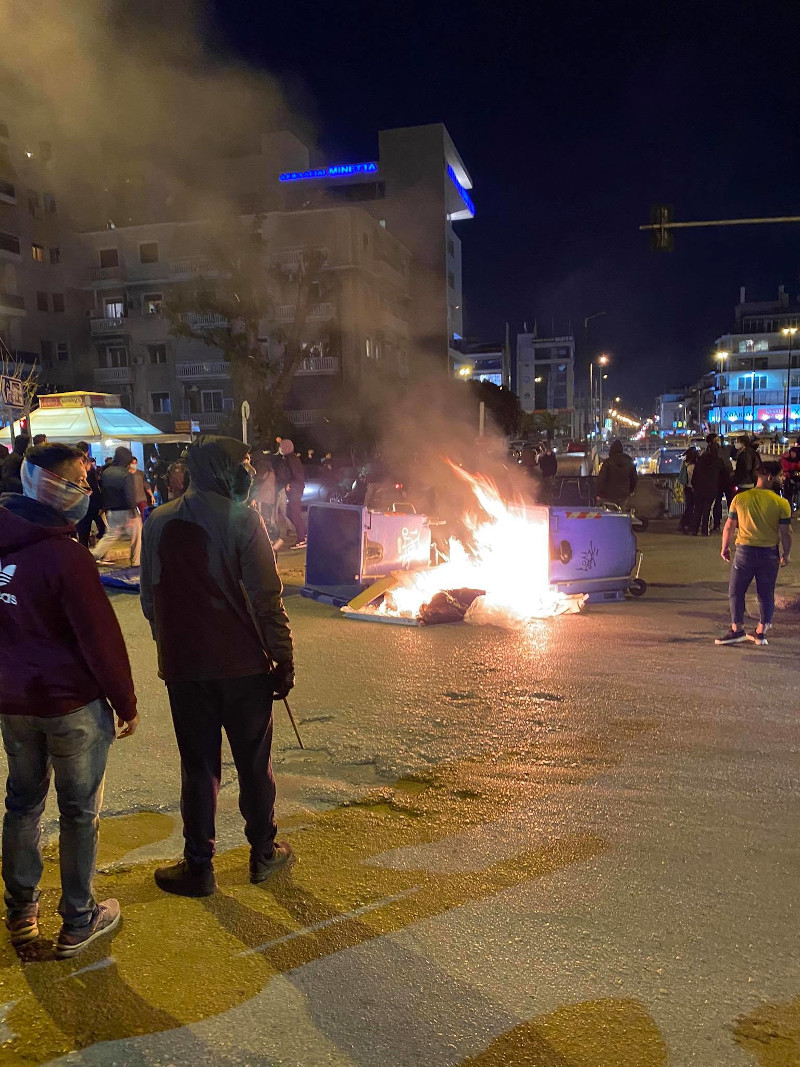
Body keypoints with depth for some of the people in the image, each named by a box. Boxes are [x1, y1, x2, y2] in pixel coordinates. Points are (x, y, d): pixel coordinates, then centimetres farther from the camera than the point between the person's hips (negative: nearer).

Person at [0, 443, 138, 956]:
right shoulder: (65, 555, -22)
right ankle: (78, 922, 20)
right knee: (80, 812, 8)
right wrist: (126, 703, -9)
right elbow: (101, 638, -19)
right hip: (71, 703, -7)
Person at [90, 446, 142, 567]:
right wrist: (133, 514, -18)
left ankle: (95, 555, 7)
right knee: (136, 536, 8)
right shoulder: (126, 474, -17)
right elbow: (130, 496, -20)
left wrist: (105, 508, 18)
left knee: (111, 535, 18)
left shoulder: (105, 473, 4)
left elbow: (102, 493, 10)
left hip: (111, 512, 6)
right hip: (126, 511, -6)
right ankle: (136, 561, 13)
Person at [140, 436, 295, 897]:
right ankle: (264, 853, 26)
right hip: (244, 664, -3)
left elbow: (150, 598, 10)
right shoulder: (241, 518, -11)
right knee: (254, 762, 13)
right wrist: (284, 660, -8)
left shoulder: (159, 522, 5)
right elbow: (267, 598, -14)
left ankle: (199, 867, 19)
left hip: (183, 668, 3)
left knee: (199, 767, 12)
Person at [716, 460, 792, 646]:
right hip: (770, 553, 0)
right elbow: (786, 532, -6)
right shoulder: (781, 503, -8)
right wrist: (786, 554, 8)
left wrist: (725, 547, 15)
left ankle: (737, 630, 8)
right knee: (766, 594, 13)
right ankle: (761, 632, 17)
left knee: (736, 591, 11)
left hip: (745, 551, 0)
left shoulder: (739, 498, -4)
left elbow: (729, 526, 2)